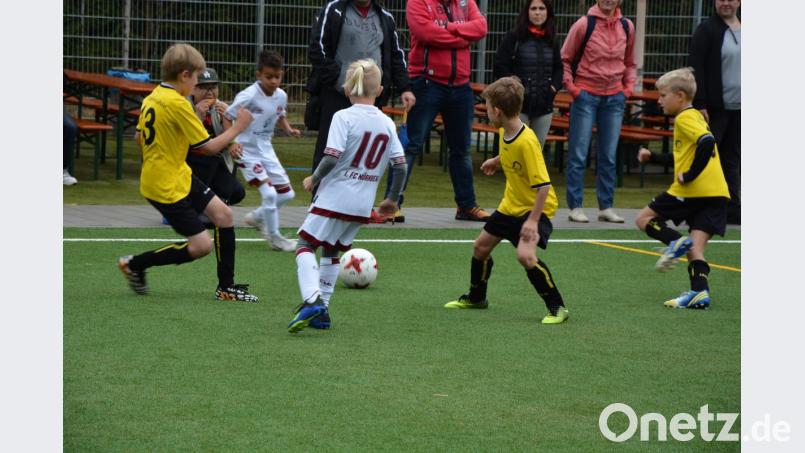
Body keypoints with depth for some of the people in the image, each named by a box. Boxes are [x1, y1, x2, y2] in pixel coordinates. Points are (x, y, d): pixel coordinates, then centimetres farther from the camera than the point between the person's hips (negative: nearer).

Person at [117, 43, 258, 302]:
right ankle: (134, 265, 8)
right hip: (167, 186, -10)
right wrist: (238, 127, -7)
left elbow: (139, 137, 18)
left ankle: (226, 287, 13)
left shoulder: (152, 98, 6)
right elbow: (209, 147, -19)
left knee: (223, 214, 8)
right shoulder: (177, 103, -22)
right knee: (201, 246, -6)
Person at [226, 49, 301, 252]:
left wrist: (289, 129, -1)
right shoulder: (249, 96, -22)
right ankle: (274, 237, 0)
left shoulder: (281, 96, -2)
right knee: (269, 193, -16)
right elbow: (227, 117, -18)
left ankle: (257, 217, 35)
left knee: (286, 193, 10)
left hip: (266, 149, 7)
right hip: (247, 151, -7)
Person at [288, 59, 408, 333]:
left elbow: (332, 158, -17)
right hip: (364, 204, 6)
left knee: (306, 244, 0)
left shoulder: (344, 117, -8)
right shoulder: (387, 124, 7)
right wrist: (393, 200, 19)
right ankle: (322, 311, 17)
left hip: (335, 196, -6)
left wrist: (313, 179, 0)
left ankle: (312, 300, -23)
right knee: (332, 250, 21)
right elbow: (400, 165, 6)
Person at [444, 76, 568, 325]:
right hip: (511, 205, 9)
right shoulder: (505, 132, -6)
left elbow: (544, 185, -31)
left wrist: (532, 221, -32)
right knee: (481, 245, 16)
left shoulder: (527, 142, -31)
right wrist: (496, 161, 28)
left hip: (535, 208, -9)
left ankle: (557, 308, -14)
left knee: (525, 255, -27)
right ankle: (476, 297, 40)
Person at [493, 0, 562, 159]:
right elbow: (500, 66, -5)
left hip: (544, 106, 4)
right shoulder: (514, 37, -3)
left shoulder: (552, 41, 11)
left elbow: (558, 68, 19)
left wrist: (554, 86, 2)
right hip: (519, 105, -4)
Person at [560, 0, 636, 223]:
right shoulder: (584, 24, -7)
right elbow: (565, 59, 0)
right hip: (586, 96, -4)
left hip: (615, 97, 4)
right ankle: (575, 207, 2)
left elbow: (630, 63, 19)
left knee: (609, 156, 7)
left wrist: (628, 87, 8)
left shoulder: (626, 27, 5)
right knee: (578, 155, -2)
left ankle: (606, 207, 14)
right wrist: (571, 86, -7)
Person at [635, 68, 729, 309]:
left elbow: (707, 141, -24)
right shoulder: (696, 116, 23)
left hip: (692, 190, -8)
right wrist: (653, 157, 32)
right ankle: (700, 292, -12)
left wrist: (689, 176, -20)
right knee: (695, 248, 4)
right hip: (717, 195, 8)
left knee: (644, 219, 6)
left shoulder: (685, 119, -6)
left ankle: (675, 242, -17)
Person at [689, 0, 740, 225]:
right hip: (715, 108, -5)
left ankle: (732, 210, 10)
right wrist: (700, 105, -17)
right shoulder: (707, 30, -5)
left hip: (740, 108, 5)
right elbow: (696, 69, -10)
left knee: (732, 161, 8)